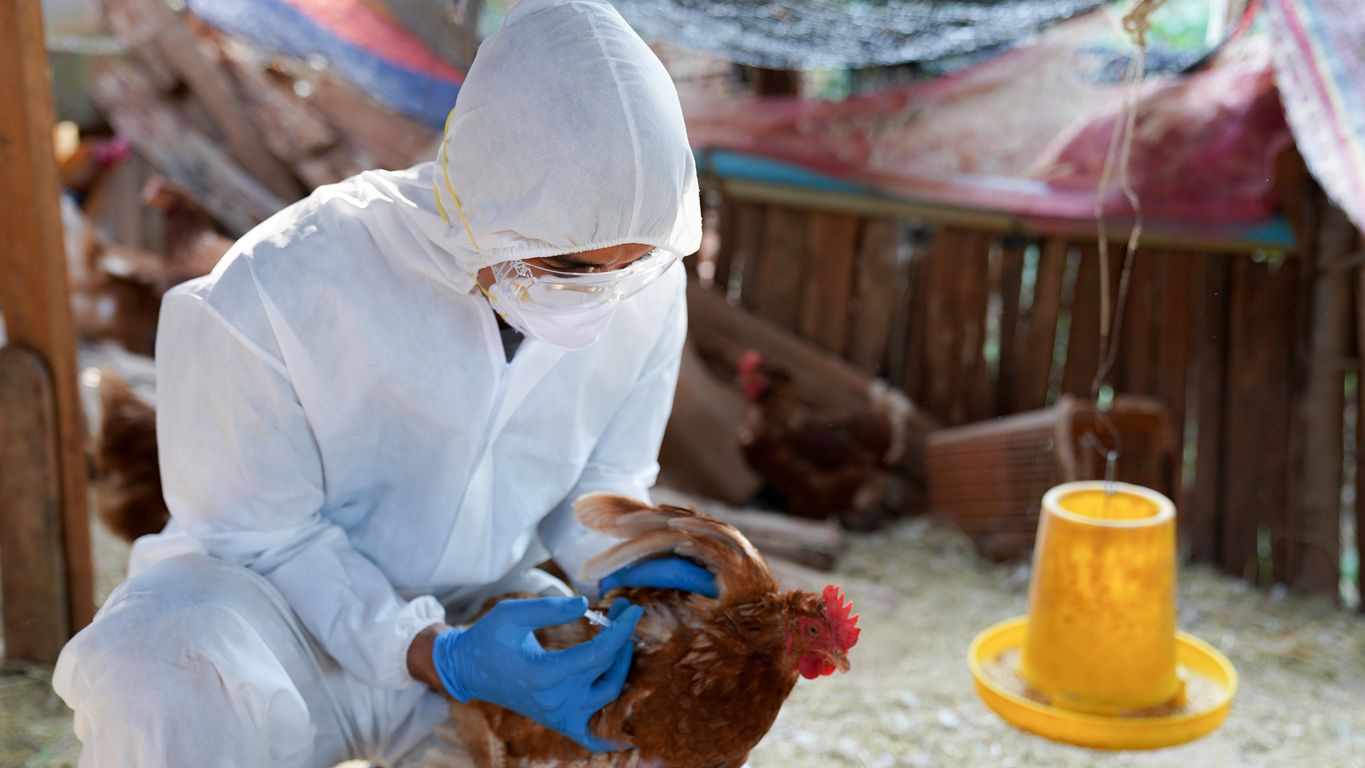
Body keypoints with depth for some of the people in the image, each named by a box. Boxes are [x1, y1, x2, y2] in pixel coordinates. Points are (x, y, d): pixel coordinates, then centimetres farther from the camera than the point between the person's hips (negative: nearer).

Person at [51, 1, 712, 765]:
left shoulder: (649, 290, -14)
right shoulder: (271, 295, -29)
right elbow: (261, 535, -18)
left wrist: (622, 567, -20)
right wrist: (436, 658, -31)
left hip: (479, 611, 5)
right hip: (289, 606, -4)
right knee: (165, 684, -37)